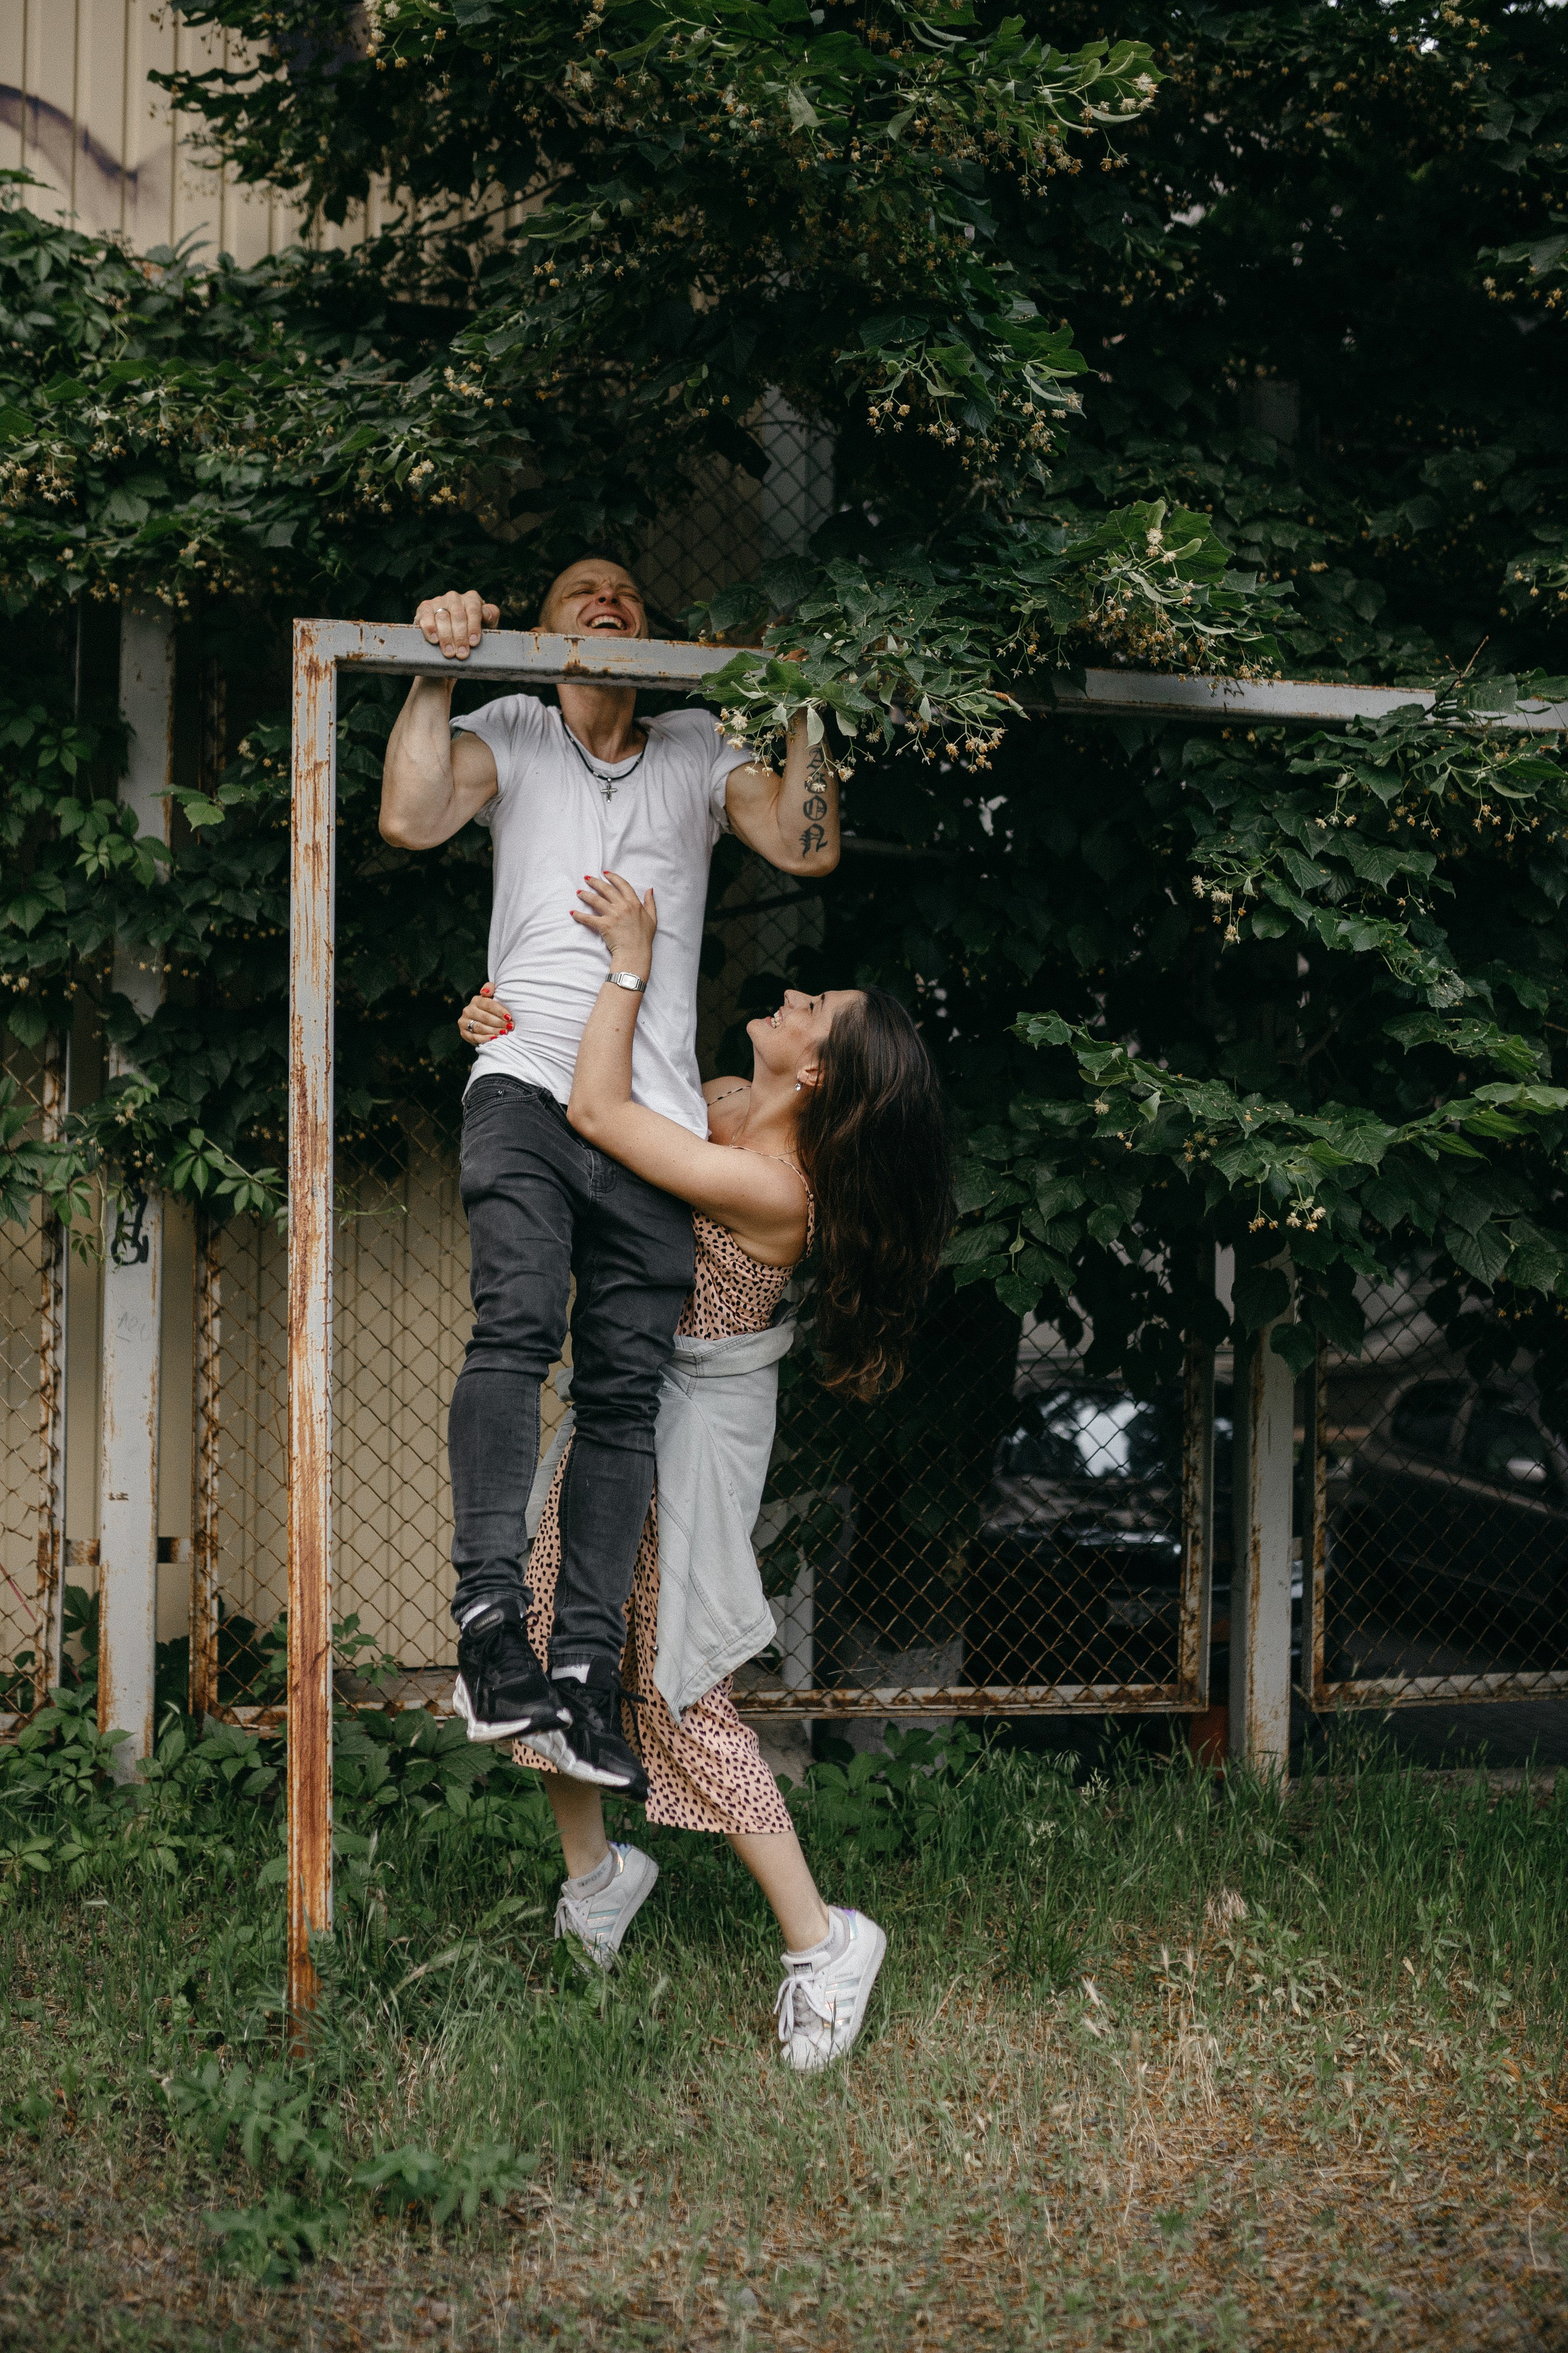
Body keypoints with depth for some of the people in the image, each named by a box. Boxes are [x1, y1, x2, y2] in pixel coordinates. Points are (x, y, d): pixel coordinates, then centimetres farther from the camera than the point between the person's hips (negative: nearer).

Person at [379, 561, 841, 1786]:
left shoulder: (701, 750, 23)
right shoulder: (512, 731, 18)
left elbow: (807, 848, 8)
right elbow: (412, 816, 0)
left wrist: (805, 711, 2)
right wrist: (437, 673, -4)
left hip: (655, 1115, 2)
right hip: (530, 1080, -2)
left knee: (627, 1390, -6)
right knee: (518, 1323, -25)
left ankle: (584, 1665, -7)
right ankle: (492, 1616, -30)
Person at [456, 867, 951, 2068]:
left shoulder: (769, 1186, -29)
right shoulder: (722, 1105, -3)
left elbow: (596, 1113, -34)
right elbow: (614, 1096, 13)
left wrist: (631, 961, -27)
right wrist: (506, 1032, -7)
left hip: (689, 1437, -9)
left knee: (676, 1695, -3)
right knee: (558, 1647, 15)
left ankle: (822, 1940, 8)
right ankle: (593, 1873, 35)